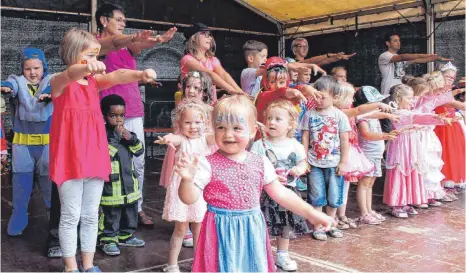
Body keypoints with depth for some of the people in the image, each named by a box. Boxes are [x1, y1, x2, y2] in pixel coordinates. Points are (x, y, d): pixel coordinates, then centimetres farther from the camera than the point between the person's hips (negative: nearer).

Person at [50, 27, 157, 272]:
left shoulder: (95, 80, 9)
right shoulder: (59, 82, -5)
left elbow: (116, 77, -11)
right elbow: (70, 75, -30)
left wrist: (141, 74, -32)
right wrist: (85, 68, -54)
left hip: (94, 157, 5)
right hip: (70, 159, -5)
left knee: (91, 216, 13)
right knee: (71, 216, 4)